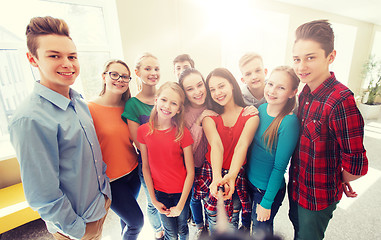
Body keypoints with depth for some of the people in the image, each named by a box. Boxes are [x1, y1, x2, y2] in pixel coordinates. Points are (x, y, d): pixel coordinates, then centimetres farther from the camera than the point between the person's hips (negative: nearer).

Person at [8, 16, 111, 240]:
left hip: (103, 202, 6)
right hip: (77, 221, -6)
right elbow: (42, 195, -22)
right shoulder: (30, 118, -27)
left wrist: (104, 186, 13)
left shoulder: (80, 102, -4)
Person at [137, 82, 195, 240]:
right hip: (159, 192, 1)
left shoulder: (183, 133, -18)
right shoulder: (143, 131, -11)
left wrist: (180, 205, -10)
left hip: (181, 191, -1)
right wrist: (154, 200, -2)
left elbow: (190, 172, -13)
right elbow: (146, 167, -5)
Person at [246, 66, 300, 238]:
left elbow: (279, 167, -20)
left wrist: (266, 202, -14)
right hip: (249, 180, 5)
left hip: (269, 189, -5)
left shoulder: (289, 122, -24)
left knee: (261, 231, 19)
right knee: (253, 220, 28)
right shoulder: (262, 108, -6)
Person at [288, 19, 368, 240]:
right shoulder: (305, 93, -4)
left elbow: (356, 165, -24)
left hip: (318, 197, -6)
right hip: (297, 185, 6)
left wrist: (340, 180, -5)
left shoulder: (341, 101, -29)